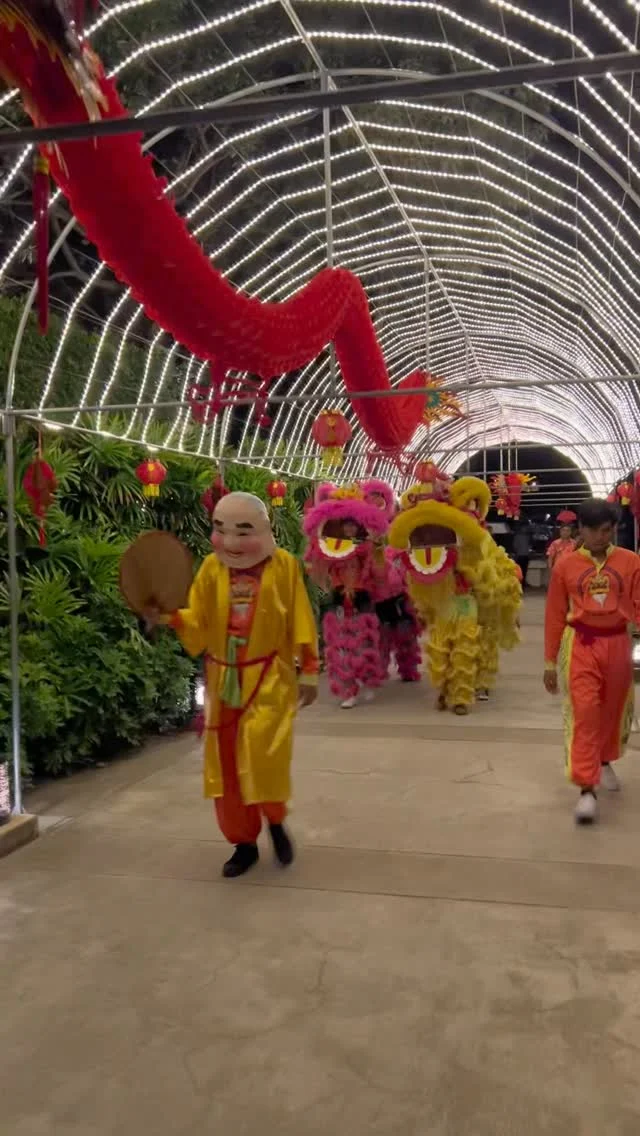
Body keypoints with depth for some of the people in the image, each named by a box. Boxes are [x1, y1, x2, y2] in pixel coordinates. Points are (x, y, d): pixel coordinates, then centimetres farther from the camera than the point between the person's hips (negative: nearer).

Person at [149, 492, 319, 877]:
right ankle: (244, 842, 24)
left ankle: (275, 821, 14)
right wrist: (169, 617, -19)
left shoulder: (283, 565, -4)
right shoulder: (212, 569, 2)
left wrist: (309, 672, -1)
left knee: (264, 752, -17)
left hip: (270, 679, -3)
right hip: (223, 680, 4)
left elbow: (301, 624, -1)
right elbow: (199, 626, 0)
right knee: (225, 763, 7)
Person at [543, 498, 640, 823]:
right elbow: (554, 616, 2)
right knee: (584, 713, -9)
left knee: (614, 710, 18)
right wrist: (550, 662, 3)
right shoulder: (565, 565, -2)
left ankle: (605, 761, 45)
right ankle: (586, 788, -5)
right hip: (580, 644, -2)